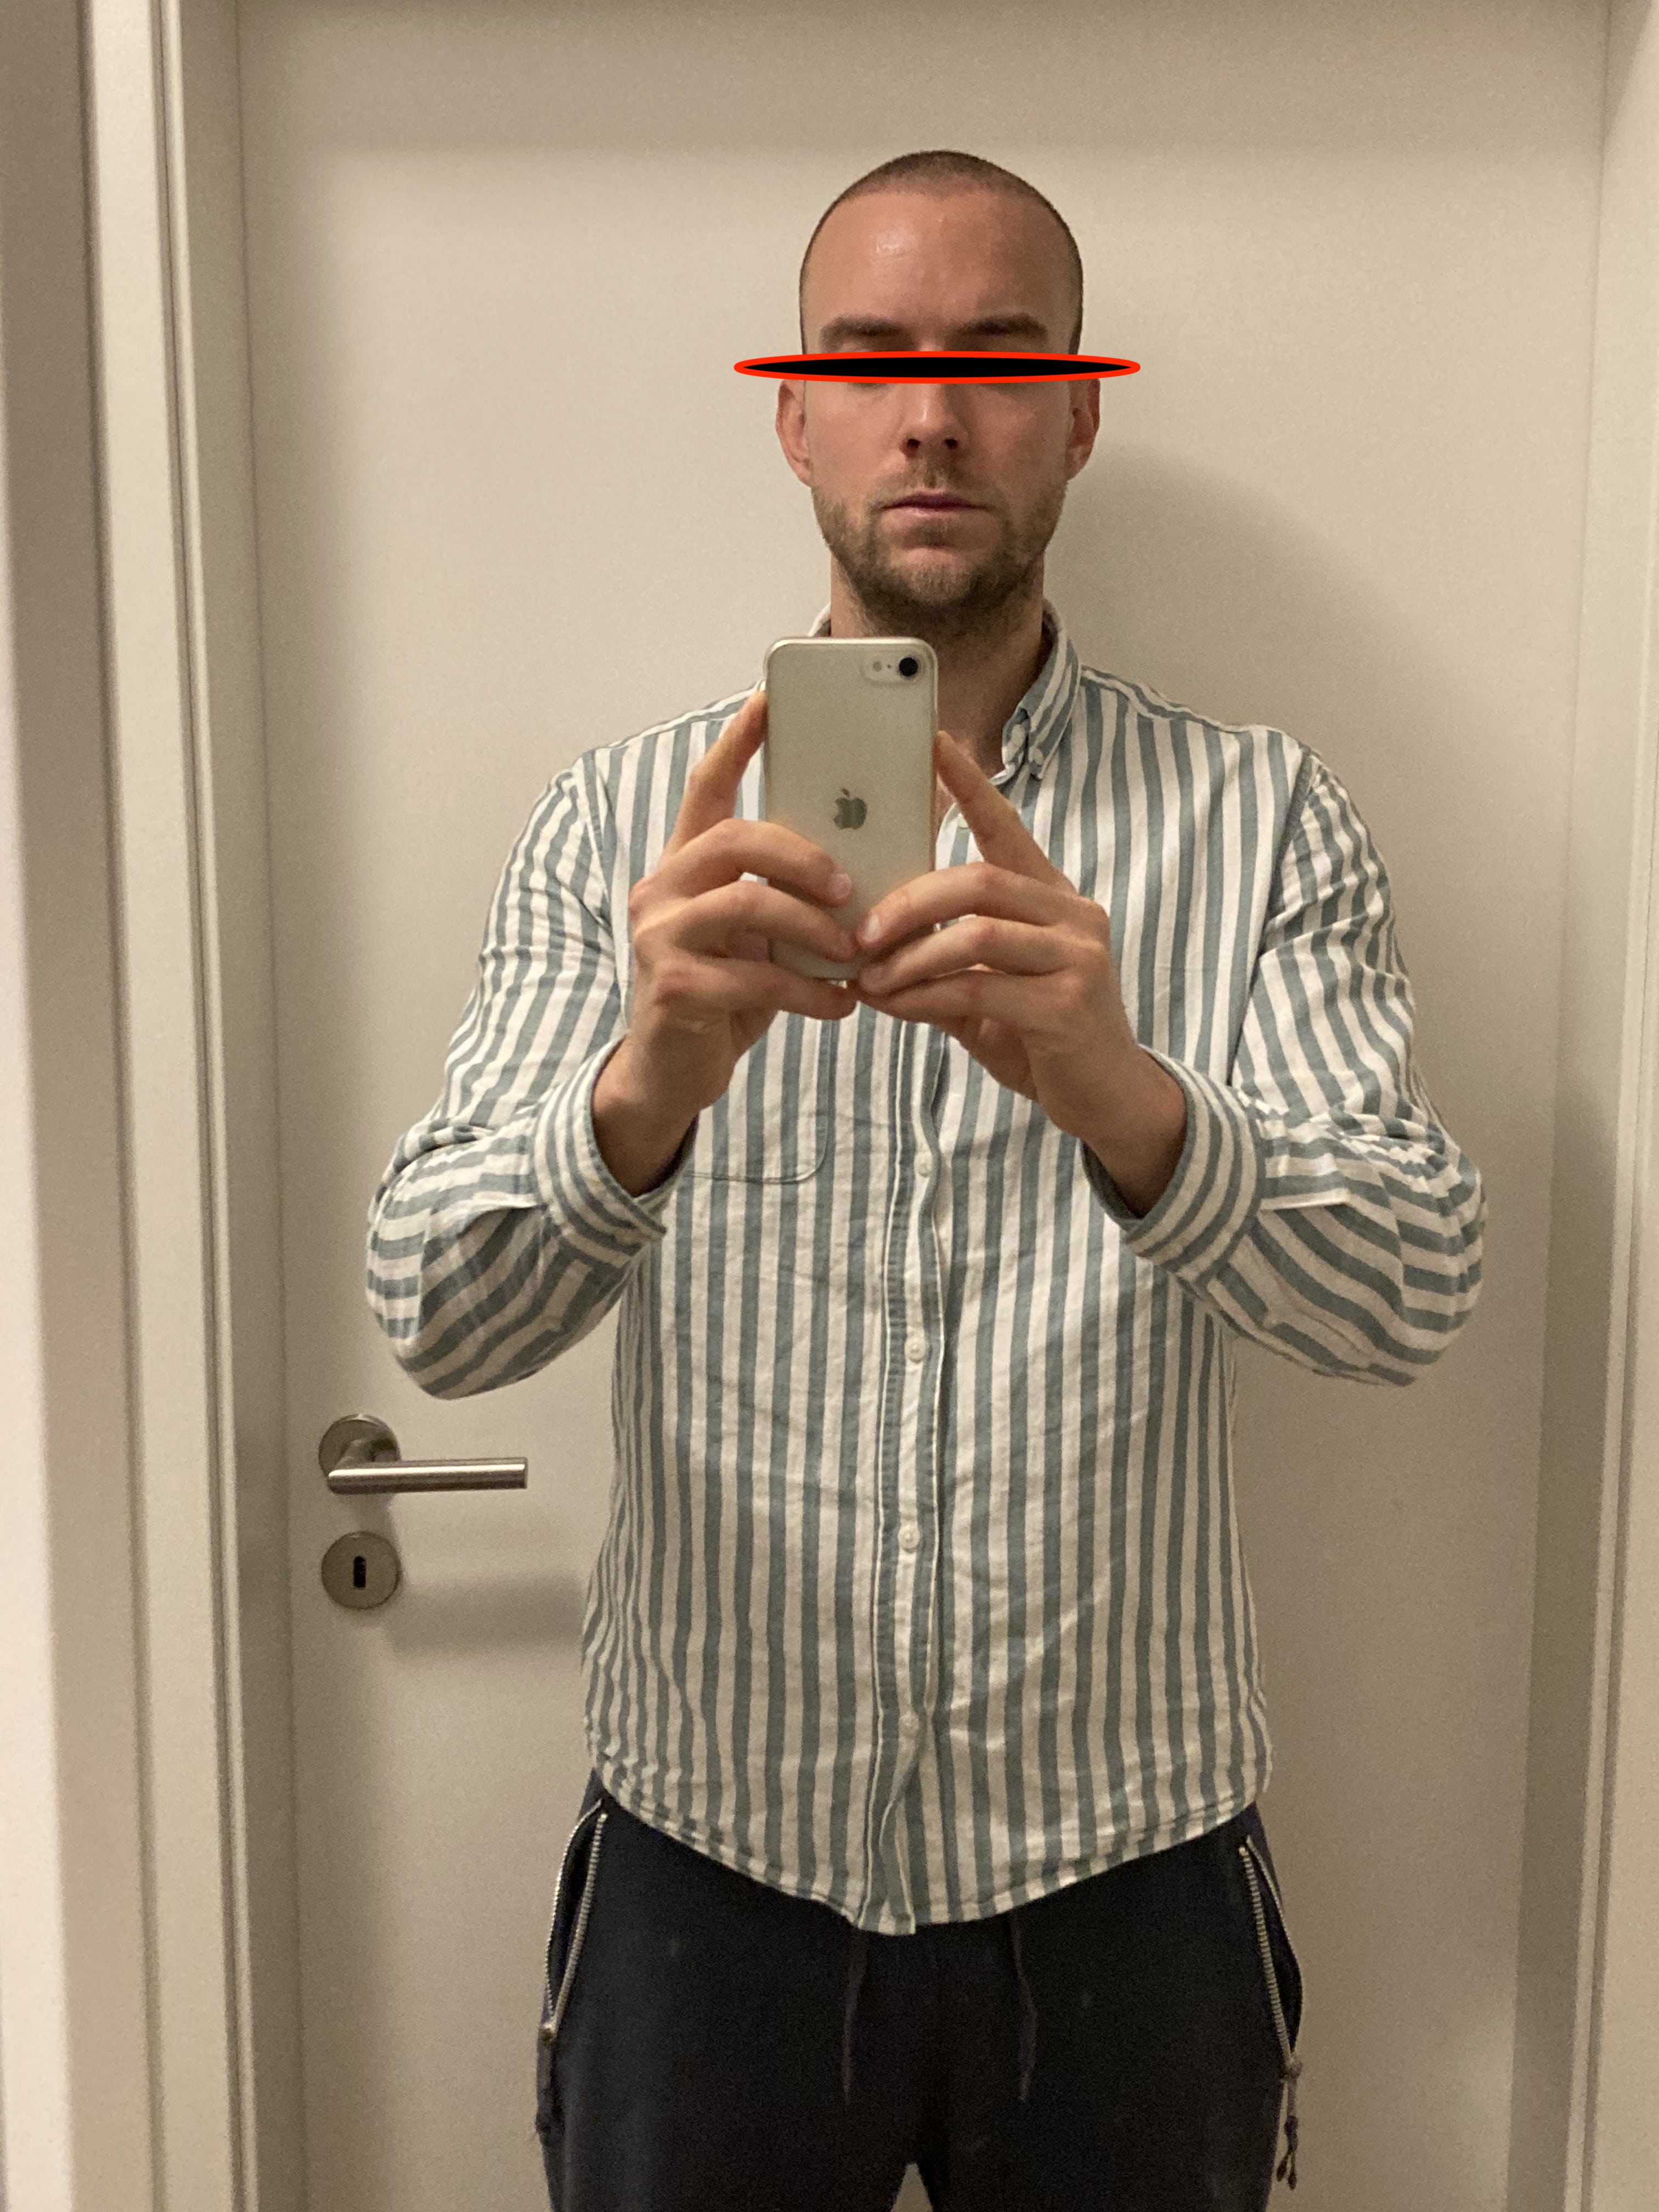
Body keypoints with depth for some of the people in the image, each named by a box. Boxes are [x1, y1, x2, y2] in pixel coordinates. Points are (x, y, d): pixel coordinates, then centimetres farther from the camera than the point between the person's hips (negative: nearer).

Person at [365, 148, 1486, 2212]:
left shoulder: (1262, 821, -4)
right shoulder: (620, 823, -4)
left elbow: (1412, 1289, -16)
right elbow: (438, 1316, -13)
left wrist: (1124, 1102, -35)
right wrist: (648, 1084, -33)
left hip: (1130, 1864, 0)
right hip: (713, 1852, 1)